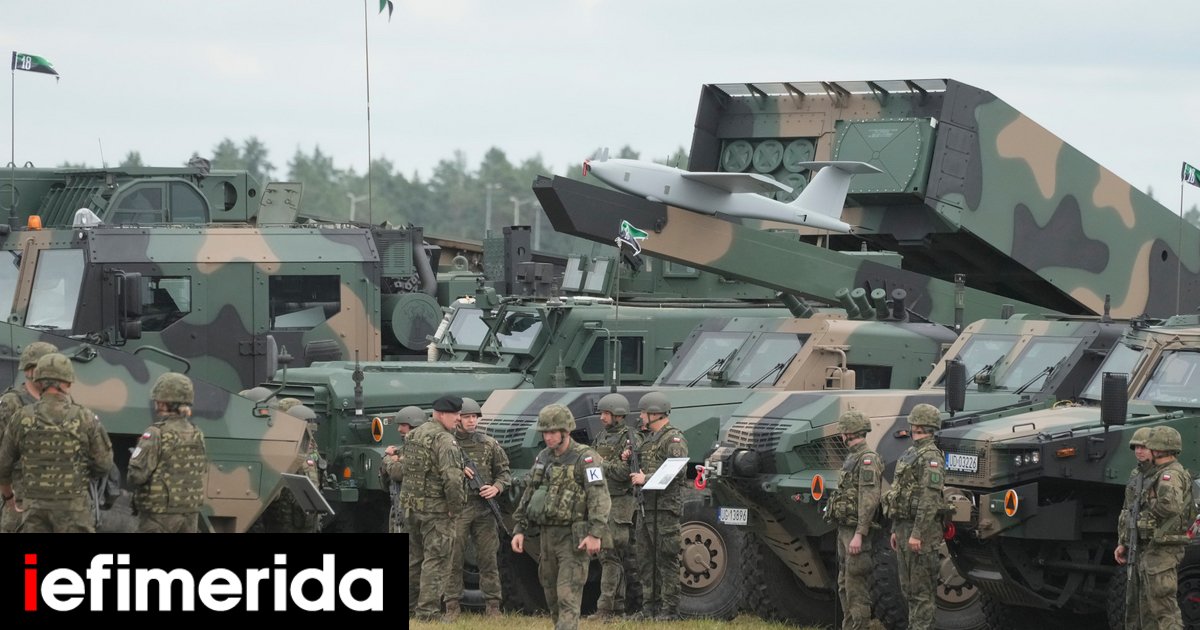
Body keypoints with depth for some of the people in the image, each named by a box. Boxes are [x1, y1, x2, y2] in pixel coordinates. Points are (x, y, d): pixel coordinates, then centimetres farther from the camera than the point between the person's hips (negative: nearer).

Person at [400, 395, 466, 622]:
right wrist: (455, 507, -14)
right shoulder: (444, 441, -15)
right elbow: (452, 478, -25)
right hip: (436, 509, -8)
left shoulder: (413, 436, 13)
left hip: (411, 507, 8)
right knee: (436, 561, -2)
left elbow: (402, 470, 18)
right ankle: (427, 610, -2)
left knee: (413, 559, 17)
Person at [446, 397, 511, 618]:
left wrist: (496, 488, -5)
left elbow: (504, 472, 14)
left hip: (483, 509, 2)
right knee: (453, 559, 0)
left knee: (489, 558, 1)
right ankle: (452, 606, 6)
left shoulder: (489, 445, 10)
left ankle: (492, 606, 5)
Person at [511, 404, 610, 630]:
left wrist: (595, 533, -26)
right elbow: (528, 496, 20)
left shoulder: (585, 458, -10)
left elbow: (599, 497, -18)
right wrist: (519, 529, 13)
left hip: (574, 538, -7)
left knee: (568, 596, -13)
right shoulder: (543, 459, 13)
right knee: (552, 596, 13)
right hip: (548, 535, 7)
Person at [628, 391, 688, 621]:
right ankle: (649, 607, 17)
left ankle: (669, 609, -6)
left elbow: (677, 472, -19)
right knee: (646, 560, 11)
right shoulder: (648, 439, 20)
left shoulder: (674, 439, -8)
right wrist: (635, 474, 4)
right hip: (646, 507, 9)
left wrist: (646, 479, -16)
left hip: (665, 507, -9)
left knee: (666, 559, -7)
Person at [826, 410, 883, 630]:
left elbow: (869, 500, -21)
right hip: (844, 530, 10)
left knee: (856, 587, -10)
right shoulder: (852, 458, 16)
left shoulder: (868, 459, -15)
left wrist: (859, 535, -26)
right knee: (845, 586, 14)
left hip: (856, 531, -10)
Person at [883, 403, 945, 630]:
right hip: (904, 526, 10)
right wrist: (896, 530, 21)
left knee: (921, 588, -7)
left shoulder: (930, 456, -14)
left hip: (921, 528, -10)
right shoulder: (911, 453, 17)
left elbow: (930, 498, -21)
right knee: (909, 587, 13)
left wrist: (917, 534, -24)